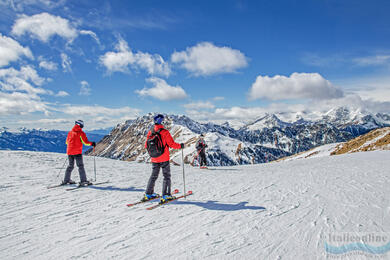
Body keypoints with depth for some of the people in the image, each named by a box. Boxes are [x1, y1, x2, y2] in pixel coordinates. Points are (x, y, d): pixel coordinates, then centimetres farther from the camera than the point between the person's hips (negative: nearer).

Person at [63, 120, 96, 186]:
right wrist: (92, 143, 7)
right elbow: (85, 142, -10)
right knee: (80, 166, -3)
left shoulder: (70, 132, 10)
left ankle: (66, 180, 23)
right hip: (77, 152, -6)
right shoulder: (81, 133, -6)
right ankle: (83, 181, -9)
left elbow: (67, 142, 20)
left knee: (70, 166, 18)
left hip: (69, 151, 6)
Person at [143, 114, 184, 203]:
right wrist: (180, 146, 3)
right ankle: (165, 195, 1)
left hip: (154, 159, 5)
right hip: (164, 159, -5)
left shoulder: (150, 132, 1)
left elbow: (146, 145, 9)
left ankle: (148, 194, 21)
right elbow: (172, 144, -14)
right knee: (167, 176, 5)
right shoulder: (164, 132, -15)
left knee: (153, 176, 19)